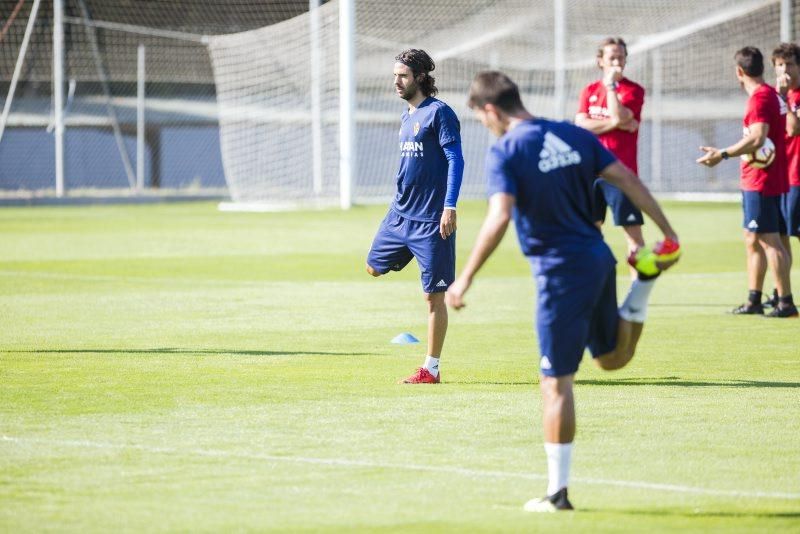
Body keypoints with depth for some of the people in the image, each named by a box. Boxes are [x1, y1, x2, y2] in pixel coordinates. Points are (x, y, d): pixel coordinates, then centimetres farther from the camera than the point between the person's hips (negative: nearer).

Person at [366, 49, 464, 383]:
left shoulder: (439, 112, -11)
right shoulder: (407, 117, 14)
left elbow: (455, 159, -16)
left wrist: (449, 206, -23)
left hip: (431, 218, -9)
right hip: (400, 213, 9)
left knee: (434, 295, -2)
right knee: (374, 266, 14)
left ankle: (431, 369, 4)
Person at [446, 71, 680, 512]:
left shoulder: (505, 151, -12)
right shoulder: (574, 135, 8)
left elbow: (499, 217, -23)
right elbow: (627, 179, 5)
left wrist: (466, 278, -20)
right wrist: (668, 233, 9)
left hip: (560, 272, -7)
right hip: (598, 257, 7)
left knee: (556, 383, -1)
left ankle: (557, 492, 2)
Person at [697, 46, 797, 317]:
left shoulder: (760, 98, -16)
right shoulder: (773, 95, 14)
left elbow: (757, 138, -27)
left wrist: (723, 154, -24)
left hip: (761, 181, -10)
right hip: (754, 180, 10)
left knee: (769, 241, -10)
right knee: (752, 241, 15)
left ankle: (786, 302, -11)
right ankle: (754, 300, 19)